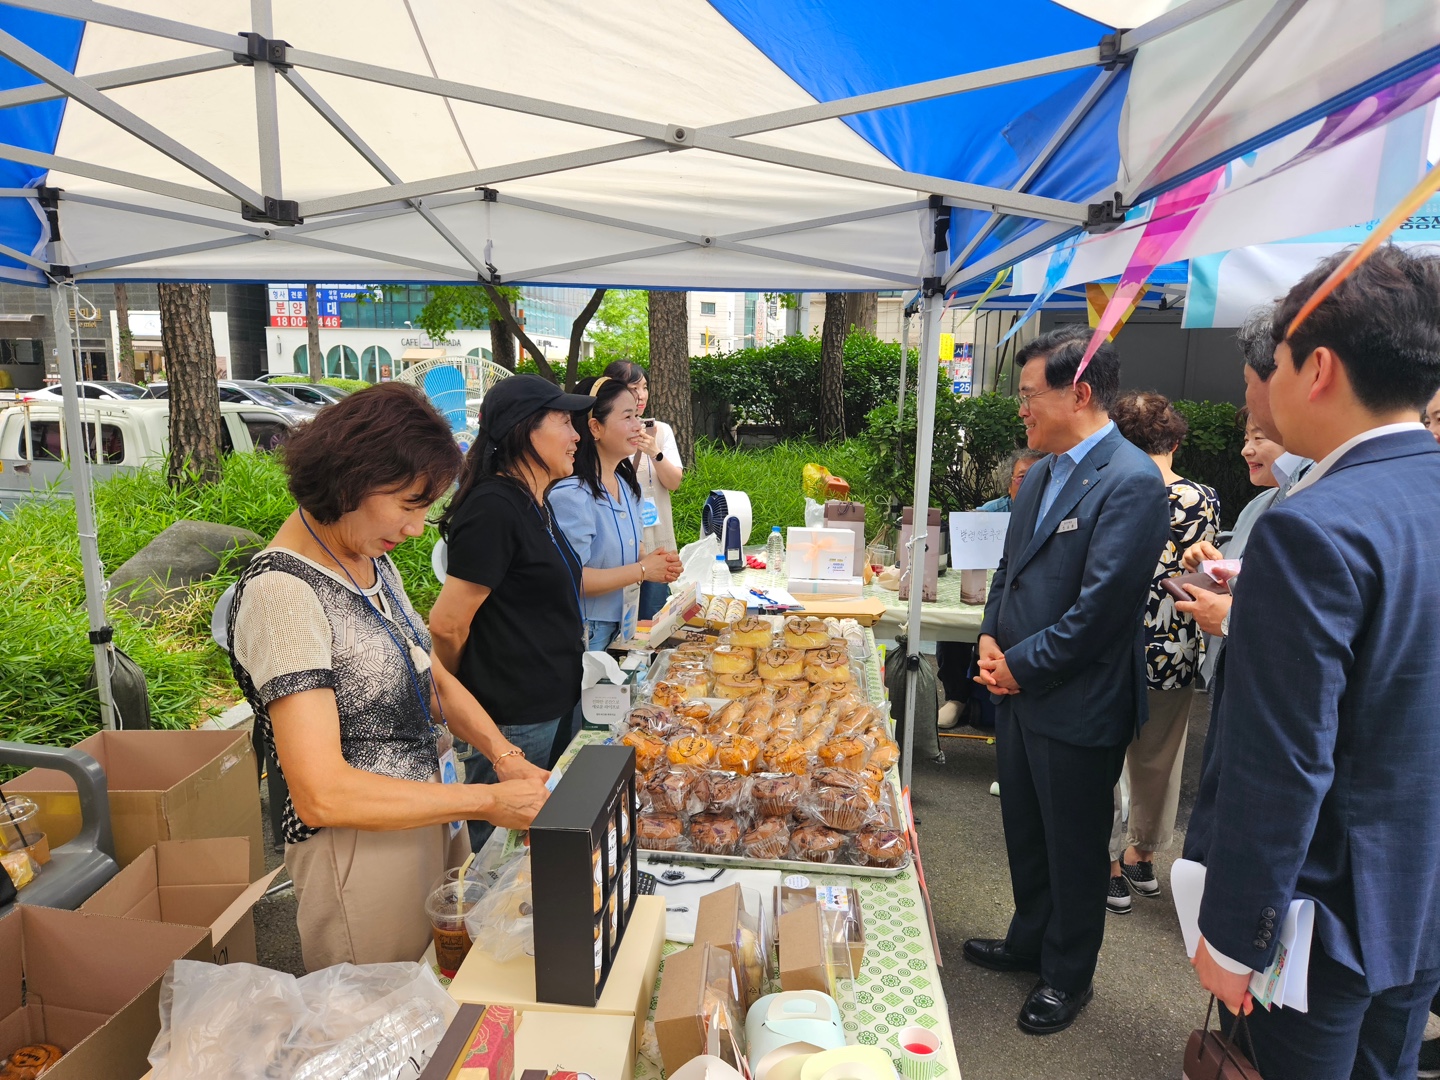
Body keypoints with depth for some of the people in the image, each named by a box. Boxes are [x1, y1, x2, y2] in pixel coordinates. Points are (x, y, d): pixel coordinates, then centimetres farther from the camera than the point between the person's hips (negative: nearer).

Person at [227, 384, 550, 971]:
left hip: (430, 816, 8)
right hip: (360, 846, -8)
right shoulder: (281, 593, -23)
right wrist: (488, 800, -23)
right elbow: (321, 795, -27)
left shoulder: (372, 559, 3)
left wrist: (505, 756, -6)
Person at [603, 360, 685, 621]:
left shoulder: (661, 430, 6)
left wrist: (654, 452, -20)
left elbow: (674, 482, -3)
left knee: (652, 619, 9)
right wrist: (633, 452, -20)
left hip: (656, 543, 3)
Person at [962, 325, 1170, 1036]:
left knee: (1074, 849, 13)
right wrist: (991, 637, 0)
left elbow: (1100, 609, -23)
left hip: (1078, 707, -8)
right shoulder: (1041, 474, 8)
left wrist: (1021, 664, -15)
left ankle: (1066, 976, 34)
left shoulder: (1131, 482, -20)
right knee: (1025, 834, 23)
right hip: (1019, 689, 8)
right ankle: (1030, 942, 45)